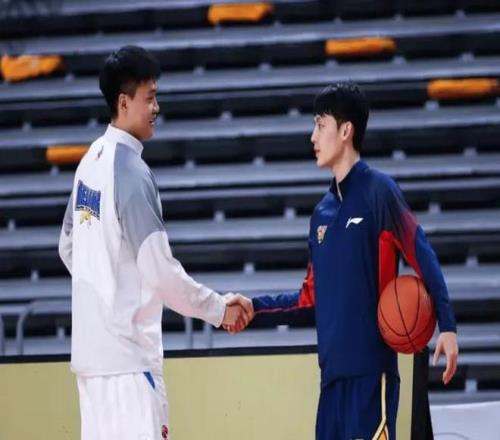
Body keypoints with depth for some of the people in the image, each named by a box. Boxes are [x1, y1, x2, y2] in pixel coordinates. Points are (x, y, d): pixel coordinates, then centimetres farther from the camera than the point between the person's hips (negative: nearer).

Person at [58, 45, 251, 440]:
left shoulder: (91, 162, 9)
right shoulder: (133, 172, -16)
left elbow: (68, 248, 20)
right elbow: (161, 271, -18)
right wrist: (219, 309, -8)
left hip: (90, 346, 9)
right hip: (127, 352, -9)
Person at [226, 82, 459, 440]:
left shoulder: (378, 191, -5)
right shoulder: (322, 213, 17)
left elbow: (423, 256, -11)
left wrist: (447, 325, -21)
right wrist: (255, 307, 13)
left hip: (371, 368, -7)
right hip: (333, 371, 7)